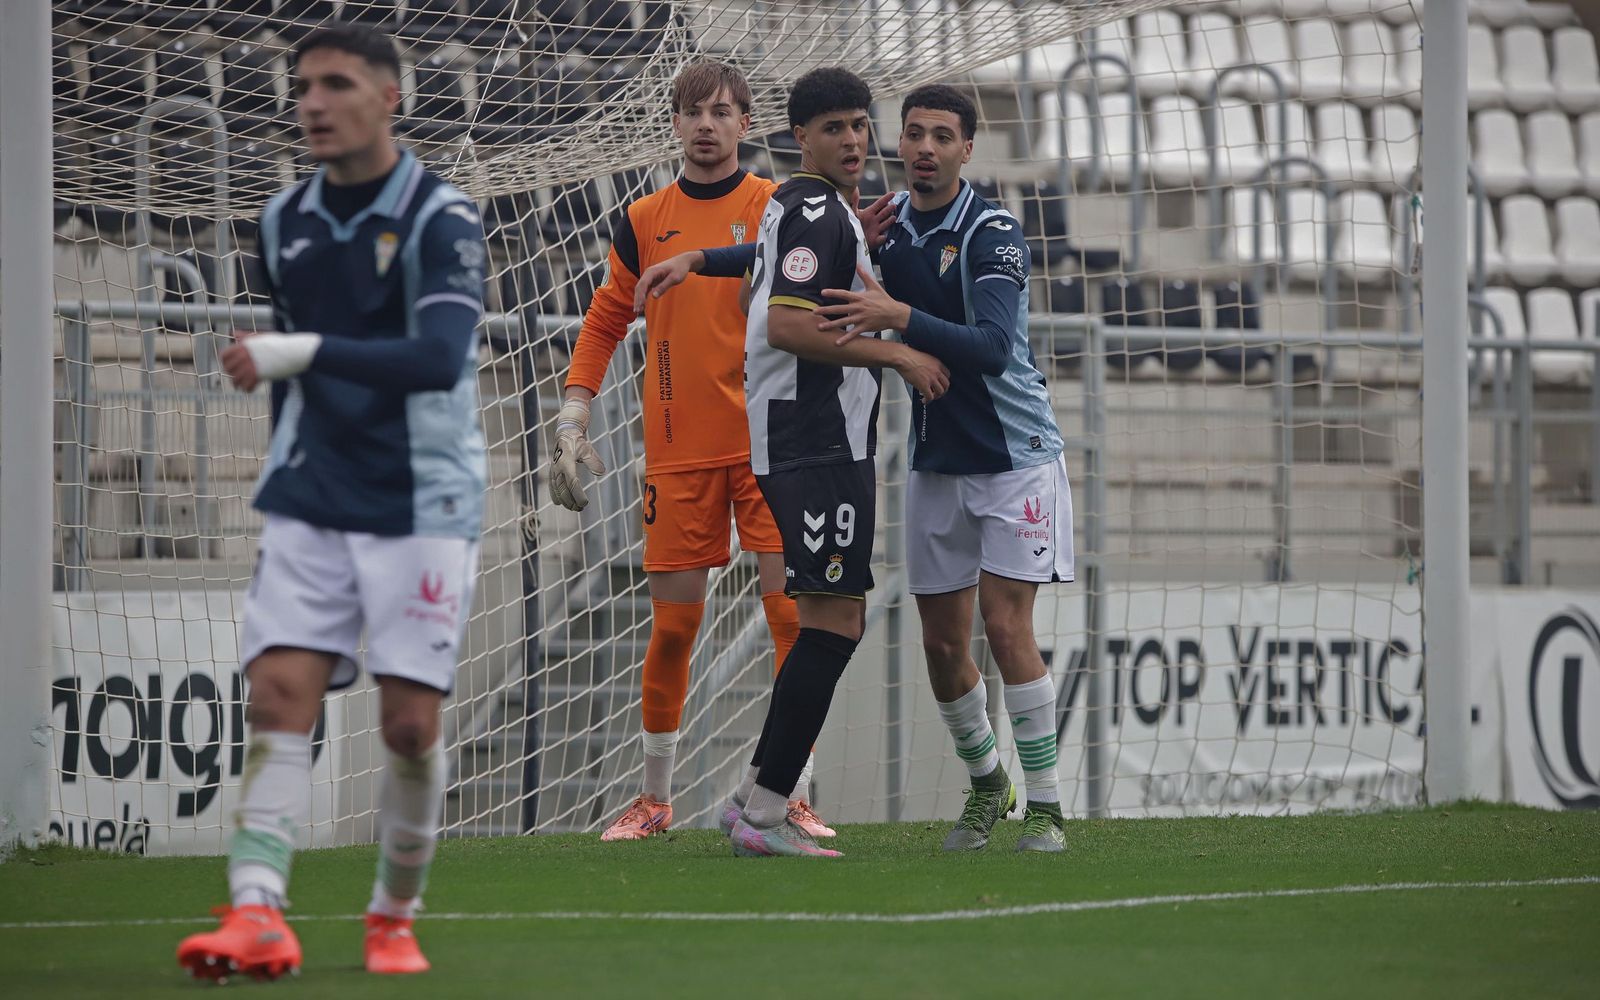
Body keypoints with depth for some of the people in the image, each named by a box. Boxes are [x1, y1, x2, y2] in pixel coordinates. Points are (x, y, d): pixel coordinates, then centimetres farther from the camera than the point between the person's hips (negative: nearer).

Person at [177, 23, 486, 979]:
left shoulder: (441, 218, -10)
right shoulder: (286, 221, 9)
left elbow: (440, 356, -25)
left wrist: (304, 353, -31)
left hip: (419, 505, -4)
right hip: (310, 504, 4)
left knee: (410, 721, -3)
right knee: (280, 692, -11)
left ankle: (396, 920, 14)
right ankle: (258, 917, -20)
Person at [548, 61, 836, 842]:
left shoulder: (777, 208, 3)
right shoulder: (644, 220, 9)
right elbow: (605, 321, 15)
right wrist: (573, 417, 6)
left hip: (768, 445, -2)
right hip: (677, 451, 2)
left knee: (792, 614, -8)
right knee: (673, 624, 2)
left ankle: (796, 799, -3)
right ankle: (653, 798, 15)